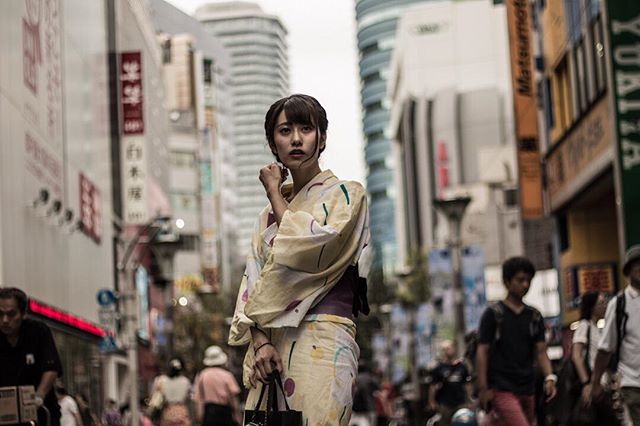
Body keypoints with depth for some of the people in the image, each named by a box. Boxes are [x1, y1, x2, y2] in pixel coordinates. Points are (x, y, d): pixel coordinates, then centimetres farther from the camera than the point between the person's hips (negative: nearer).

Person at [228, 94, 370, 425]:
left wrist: (274, 192, 2)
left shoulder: (347, 195, 4)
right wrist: (261, 340, -6)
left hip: (322, 341, -5)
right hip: (271, 343, 5)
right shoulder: (270, 212, 20)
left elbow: (304, 248, -12)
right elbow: (253, 280, 11)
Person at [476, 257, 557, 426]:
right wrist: (483, 388, -10)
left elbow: (540, 351, 7)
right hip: (501, 389, -6)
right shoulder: (493, 314, -2)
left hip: (527, 389, 6)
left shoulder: (534, 316, 11)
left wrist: (549, 378, -10)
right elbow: (482, 352, -4)